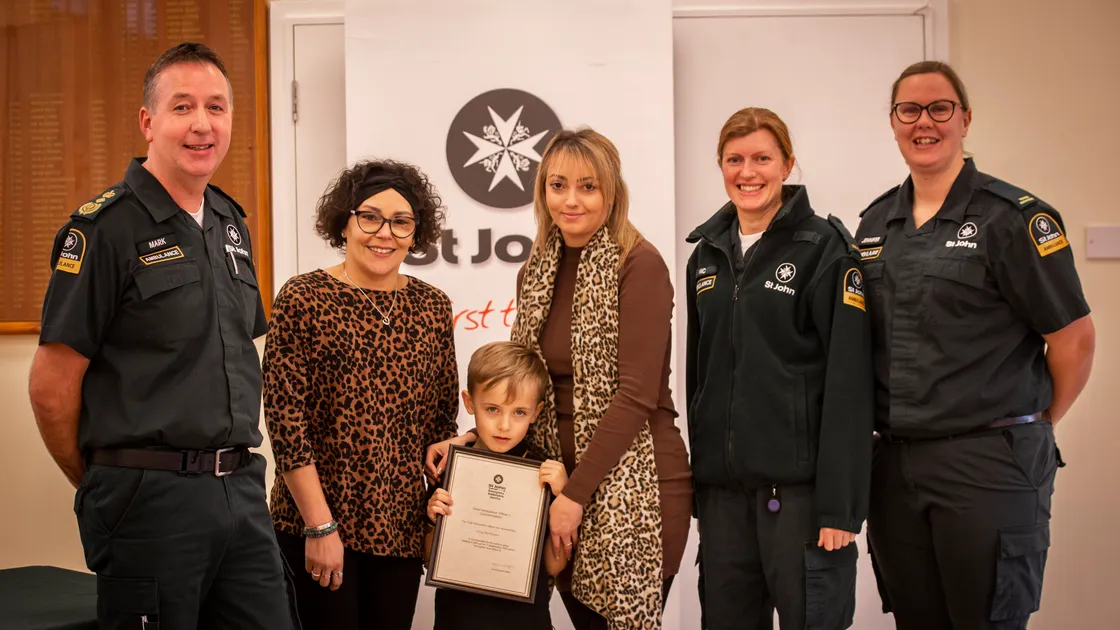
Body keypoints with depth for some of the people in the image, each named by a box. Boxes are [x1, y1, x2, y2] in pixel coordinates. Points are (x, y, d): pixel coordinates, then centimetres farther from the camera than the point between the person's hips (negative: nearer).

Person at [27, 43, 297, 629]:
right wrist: (106, 487, 1)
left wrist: (234, 469, 14)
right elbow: (51, 386, -10)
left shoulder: (230, 223, 12)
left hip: (241, 488, 7)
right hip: (151, 497, -6)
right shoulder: (107, 226, -10)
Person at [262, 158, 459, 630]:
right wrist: (320, 526, -12)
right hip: (316, 525, -4)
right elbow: (285, 419, -10)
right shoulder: (303, 299, -7)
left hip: (401, 529, 4)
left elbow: (442, 420, 11)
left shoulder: (433, 308, 5)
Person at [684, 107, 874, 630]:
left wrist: (841, 504, -16)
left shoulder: (825, 247, -6)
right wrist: (695, 480, 13)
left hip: (798, 483, -5)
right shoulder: (706, 256, 12)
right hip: (722, 485, 5)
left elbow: (848, 383, -11)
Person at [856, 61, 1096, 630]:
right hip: (895, 463, 5)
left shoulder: (1012, 217, -7)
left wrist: (1036, 425, 4)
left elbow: (1075, 337, -5)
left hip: (989, 463, -5)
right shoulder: (876, 223, 11)